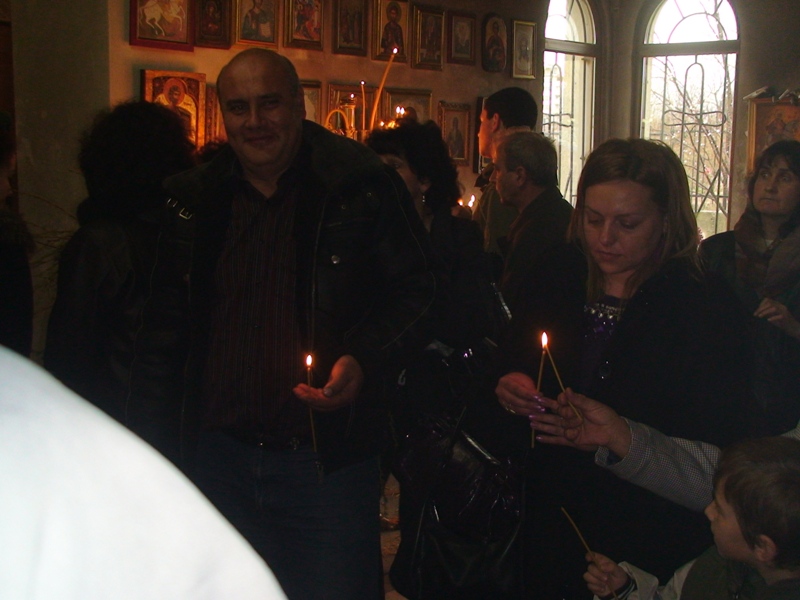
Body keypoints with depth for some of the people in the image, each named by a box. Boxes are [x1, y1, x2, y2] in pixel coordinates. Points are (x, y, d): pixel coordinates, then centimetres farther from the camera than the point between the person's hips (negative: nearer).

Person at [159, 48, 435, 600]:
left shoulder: (365, 187, -8)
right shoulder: (193, 197, 5)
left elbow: (416, 293, -3)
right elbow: (176, 314, 16)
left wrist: (363, 360, -19)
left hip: (328, 463, -4)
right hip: (222, 455, 4)